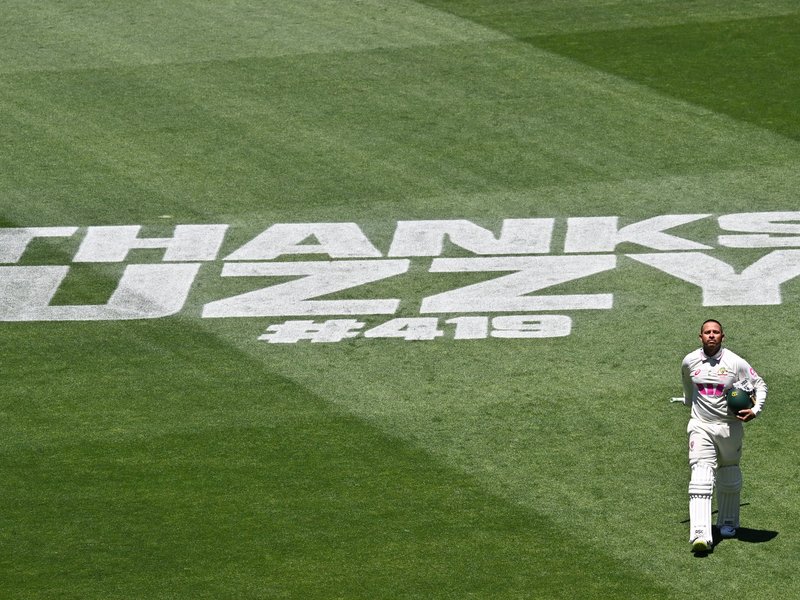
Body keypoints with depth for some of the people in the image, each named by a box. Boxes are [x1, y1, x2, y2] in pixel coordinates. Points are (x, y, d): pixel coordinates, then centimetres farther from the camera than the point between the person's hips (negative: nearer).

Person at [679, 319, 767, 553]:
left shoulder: (735, 362, -7)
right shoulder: (689, 362, 0)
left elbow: (760, 384, 2)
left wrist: (756, 410, -12)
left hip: (730, 426, 0)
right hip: (701, 426, 0)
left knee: (729, 476, 14)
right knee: (700, 478, -15)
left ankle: (728, 522, 38)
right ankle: (700, 534, -26)